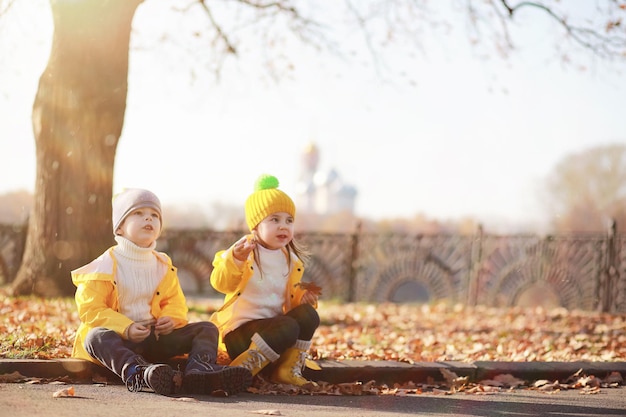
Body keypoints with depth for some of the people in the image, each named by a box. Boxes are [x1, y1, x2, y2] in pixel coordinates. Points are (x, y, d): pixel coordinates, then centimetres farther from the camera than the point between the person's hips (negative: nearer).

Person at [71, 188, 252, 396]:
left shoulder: (163, 265, 11)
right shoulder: (106, 266, -6)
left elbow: (175, 300, 18)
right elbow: (90, 307, -12)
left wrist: (171, 318, -7)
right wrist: (125, 328, -23)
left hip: (155, 337, 5)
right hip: (118, 337, -5)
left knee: (207, 329, -7)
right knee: (96, 337, -38)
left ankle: (198, 372, -42)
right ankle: (139, 374, -68)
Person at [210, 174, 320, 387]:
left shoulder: (291, 260, 11)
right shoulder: (244, 251, -10)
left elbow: (291, 295, 20)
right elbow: (221, 283, -21)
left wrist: (302, 297, -3)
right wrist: (234, 260, -39)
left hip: (272, 326, 7)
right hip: (239, 331, -7)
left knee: (308, 314, -17)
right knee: (288, 326, -31)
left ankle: (288, 371, -12)